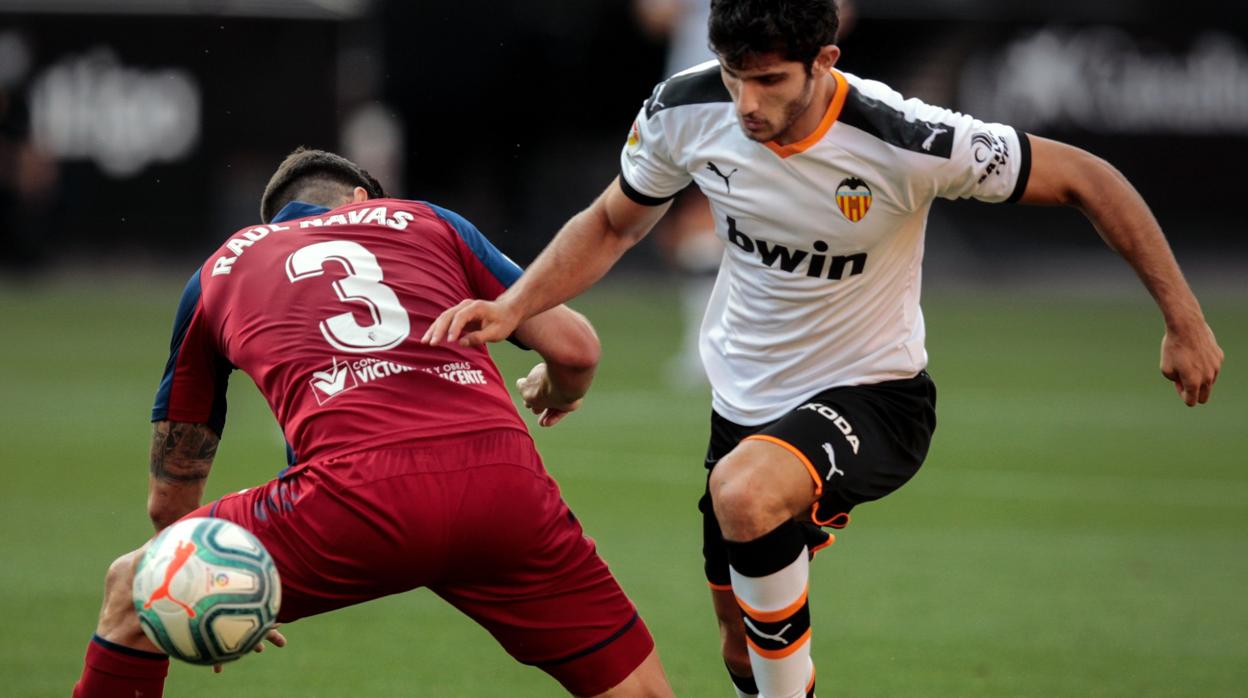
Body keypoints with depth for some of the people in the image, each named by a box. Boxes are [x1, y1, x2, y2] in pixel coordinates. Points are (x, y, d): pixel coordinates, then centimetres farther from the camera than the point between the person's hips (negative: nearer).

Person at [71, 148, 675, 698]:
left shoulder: (220, 271, 30)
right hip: (504, 484, 1)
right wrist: (556, 394, 46)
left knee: (135, 590, 21)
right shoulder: (426, 222, 28)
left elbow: (169, 500, 34)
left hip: (357, 494, -1)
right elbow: (575, 347, 22)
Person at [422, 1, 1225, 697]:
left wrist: (1184, 321, -14)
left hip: (872, 397, -5)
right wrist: (508, 310, -10)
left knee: (744, 493, -36)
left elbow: (1086, 180, -16)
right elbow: (612, 226, 5)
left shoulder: (906, 143, -28)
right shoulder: (686, 111, -15)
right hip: (746, 402, 5)